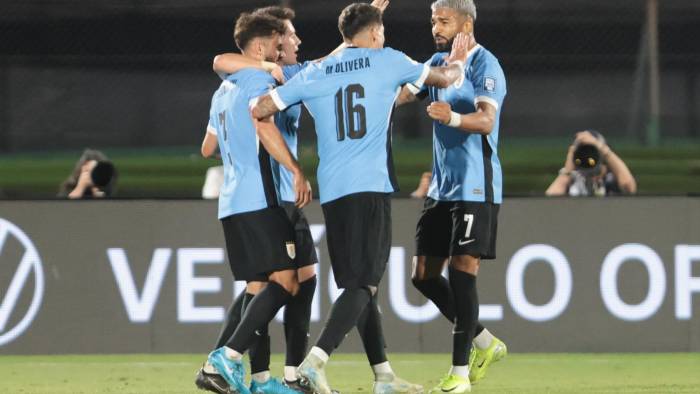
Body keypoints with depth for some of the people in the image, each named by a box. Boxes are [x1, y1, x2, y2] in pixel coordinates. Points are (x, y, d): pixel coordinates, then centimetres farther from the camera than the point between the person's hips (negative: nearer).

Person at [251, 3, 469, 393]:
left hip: (332, 192, 5)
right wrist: (457, 61, 42)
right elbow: (445, 78, 20)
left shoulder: (314, 74, 12)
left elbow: (259, 110, 9)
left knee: (359, 284, 13)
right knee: (363, 285, -9)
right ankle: (316, 360, -27)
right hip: (371, 187, -5)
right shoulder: (389, 62, 5)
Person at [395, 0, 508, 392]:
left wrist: (454, 117, -46)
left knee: (462, 271, -11)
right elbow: (399, 95, 14)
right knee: (424, 274, 8)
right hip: (442, 186, 9)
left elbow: (486, 121, -27)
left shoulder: (485, 65, -12)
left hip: (475, 187, -9)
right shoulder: (439, 62, 15)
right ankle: (485, 343, 22)